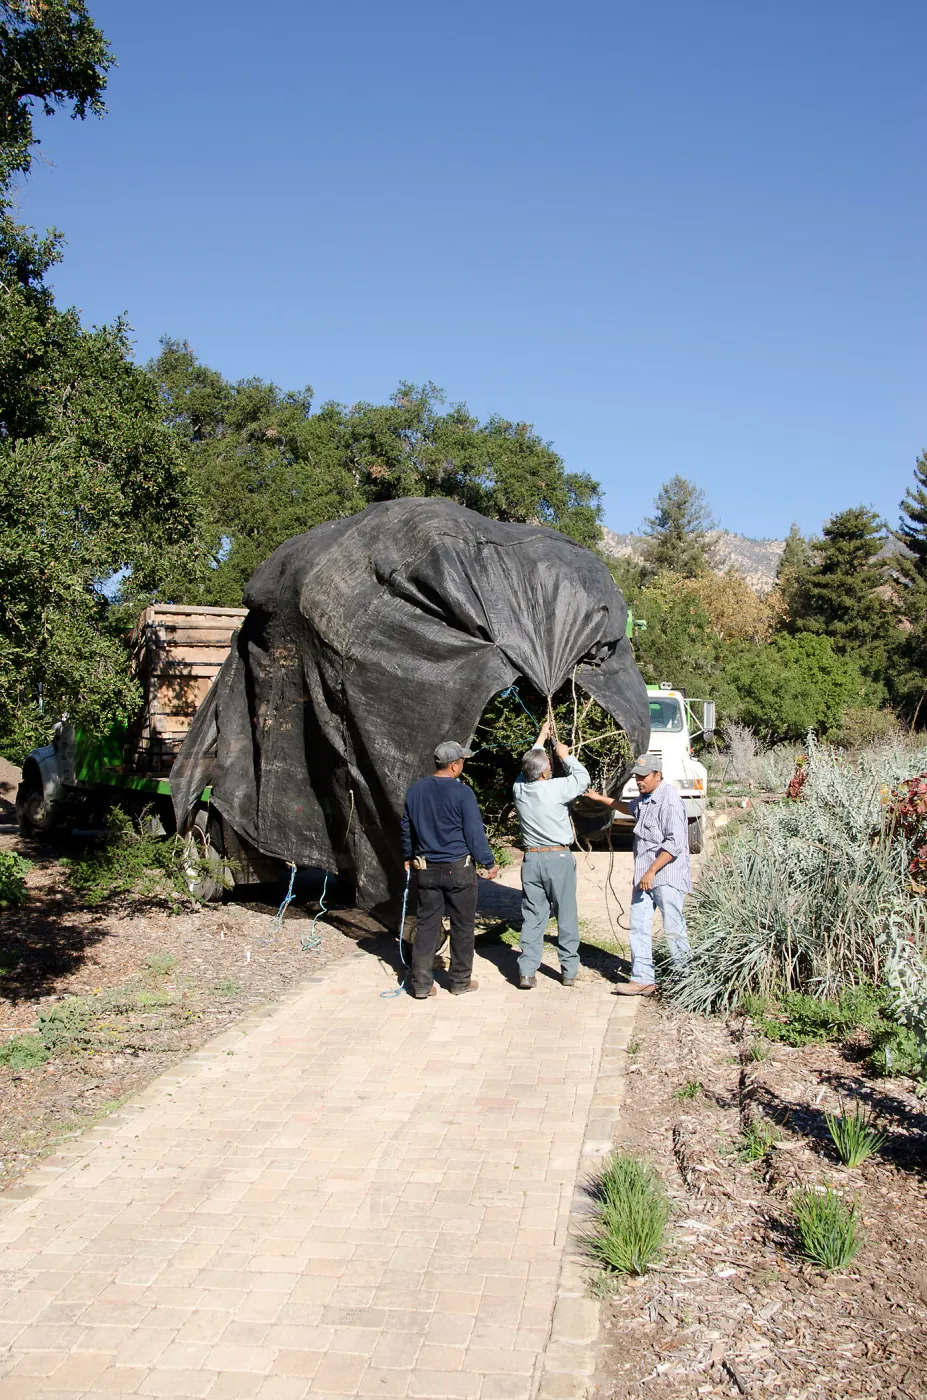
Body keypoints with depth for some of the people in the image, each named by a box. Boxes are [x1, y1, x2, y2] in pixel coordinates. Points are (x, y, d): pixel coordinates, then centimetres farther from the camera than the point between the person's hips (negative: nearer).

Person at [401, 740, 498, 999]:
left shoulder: (415, 790, 3)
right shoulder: (462, 793, -14)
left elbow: (407, 828, 14)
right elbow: (475, 832, -11)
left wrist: (409, 857, 29)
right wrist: (489, 863, 0)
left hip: (426, 869, 5)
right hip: (458, 870, -4)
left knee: (426, 925, 9)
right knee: (462, 926, 9)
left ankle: (421, 983, 8)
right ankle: (461, 981, 17)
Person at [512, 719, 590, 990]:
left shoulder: (519, 788, 0)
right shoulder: (555, 789, -13)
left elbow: (528, 767, 21)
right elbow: (582, 778, 3)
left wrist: (541, 740, 32)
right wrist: (565, 756, 15)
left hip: (531, 859, 4)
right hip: (558, 858, -4)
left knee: (532, 916, 7)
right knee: (566, 916, 6)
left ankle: (527, 972, 3)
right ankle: (569, 971, 12)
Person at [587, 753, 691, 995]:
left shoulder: (669, 801, -17)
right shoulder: (644, 798, 13)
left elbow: (675, 844, -22)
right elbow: (630, 807, 39)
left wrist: (652, 871, -22)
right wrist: (601, 799, 37)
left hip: (666, 876, -9)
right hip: (644, 875, 9)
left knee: (673, 928, 0)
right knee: (638, 926, 6)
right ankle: (642, 980, 10)